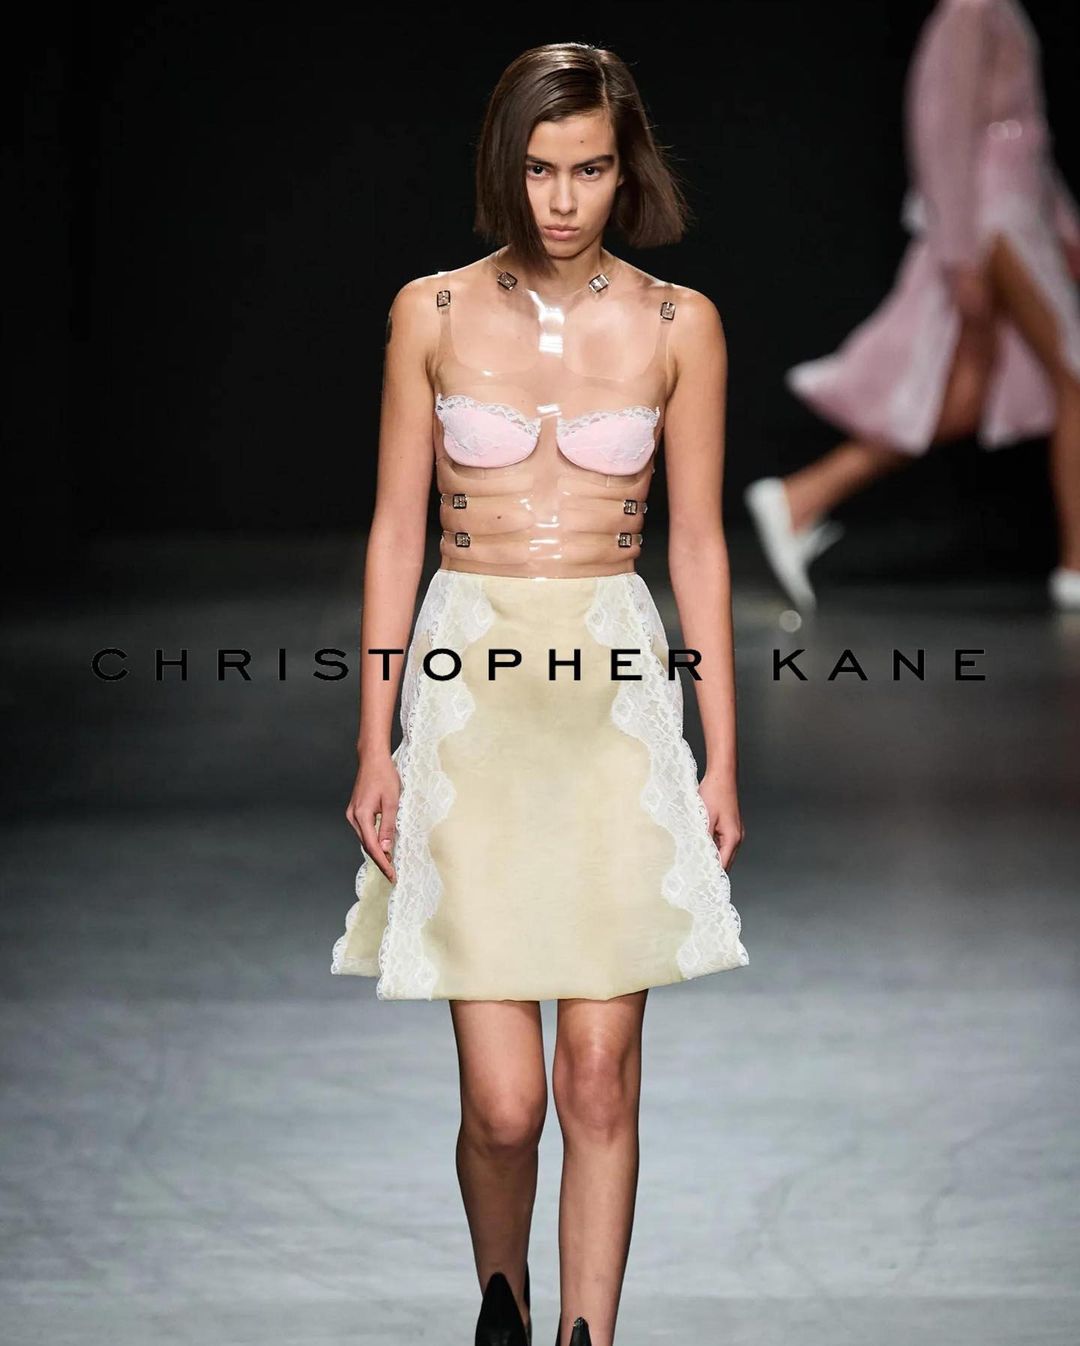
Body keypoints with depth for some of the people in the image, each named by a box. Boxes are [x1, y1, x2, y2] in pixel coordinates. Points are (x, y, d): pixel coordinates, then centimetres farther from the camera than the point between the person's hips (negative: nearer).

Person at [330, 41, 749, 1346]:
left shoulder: (677, 324, 3)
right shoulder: (434, 313, 2)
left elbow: (699, 546, 6)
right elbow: (396, 532, 5)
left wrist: (721, 758, 4)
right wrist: (375, 745, 1)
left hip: (619, 702, 1)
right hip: (470, 698, -1)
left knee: (599, 1078, -2)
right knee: (503, 1100, -3)